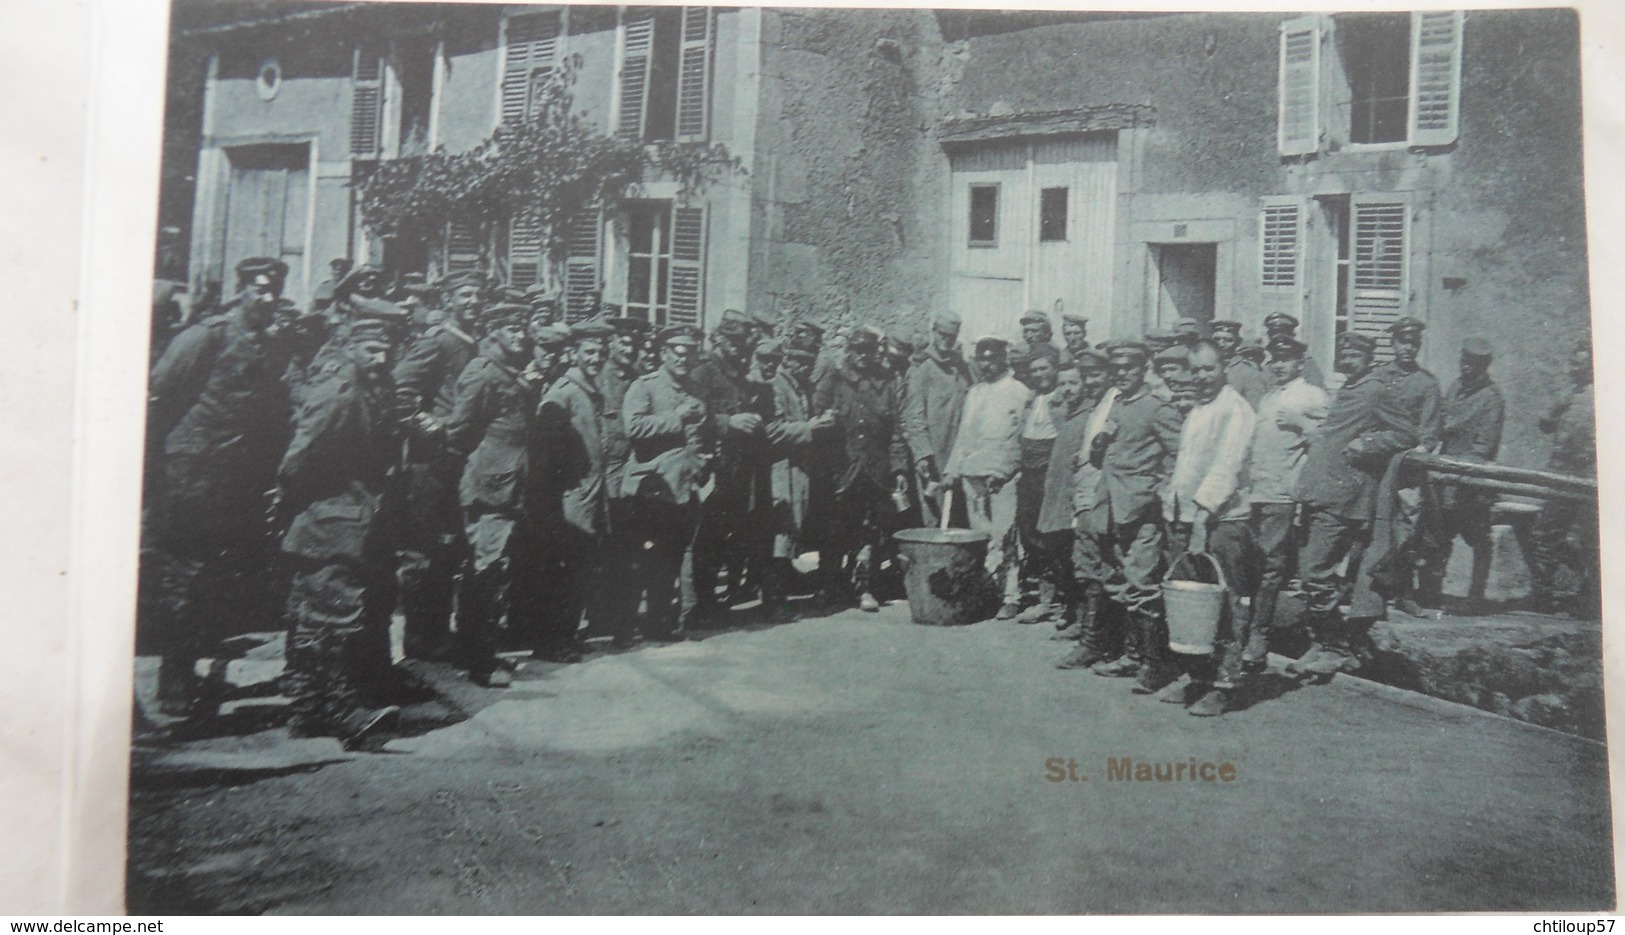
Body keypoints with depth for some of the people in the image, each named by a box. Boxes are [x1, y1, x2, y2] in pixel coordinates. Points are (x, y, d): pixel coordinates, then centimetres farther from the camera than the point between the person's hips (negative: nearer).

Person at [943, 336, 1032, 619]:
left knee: (1002, 538, -8)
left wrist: (998, 469, -13)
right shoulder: (973, 393, 20)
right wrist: (952, 468, 12)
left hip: (1001, 476, -6)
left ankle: (1010, 597, -3)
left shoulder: (1018, 392, 1)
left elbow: (1017, 436, -5)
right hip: (971, 474, 6)